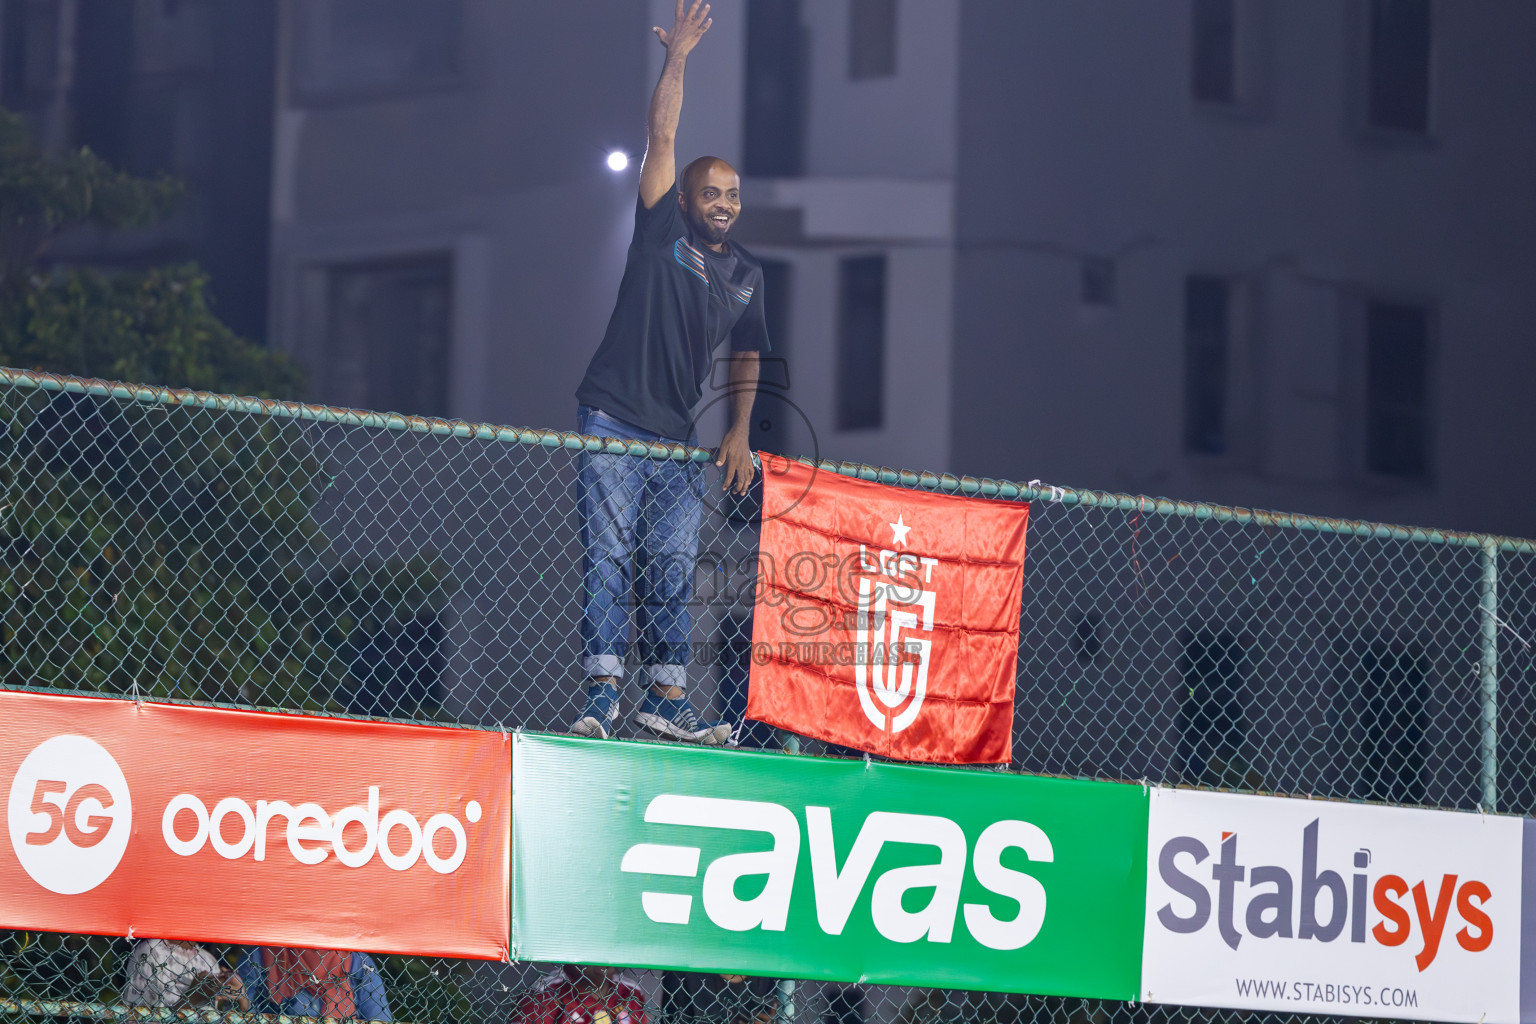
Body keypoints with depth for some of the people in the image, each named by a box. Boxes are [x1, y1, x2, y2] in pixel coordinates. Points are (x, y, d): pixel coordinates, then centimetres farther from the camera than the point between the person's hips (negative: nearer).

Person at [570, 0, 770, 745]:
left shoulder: (746, 274, 15)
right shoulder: (661, 234, 2)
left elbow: (746, 360, 21)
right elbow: (661, 139, -4)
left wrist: (739, 434, 9)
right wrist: (676, 62, -5)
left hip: (678, 438, 5)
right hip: (612, 423, -5)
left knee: (672, 566, 2)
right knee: (609, 557, -8)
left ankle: (666, 698, 2)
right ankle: (602, 692, -12)